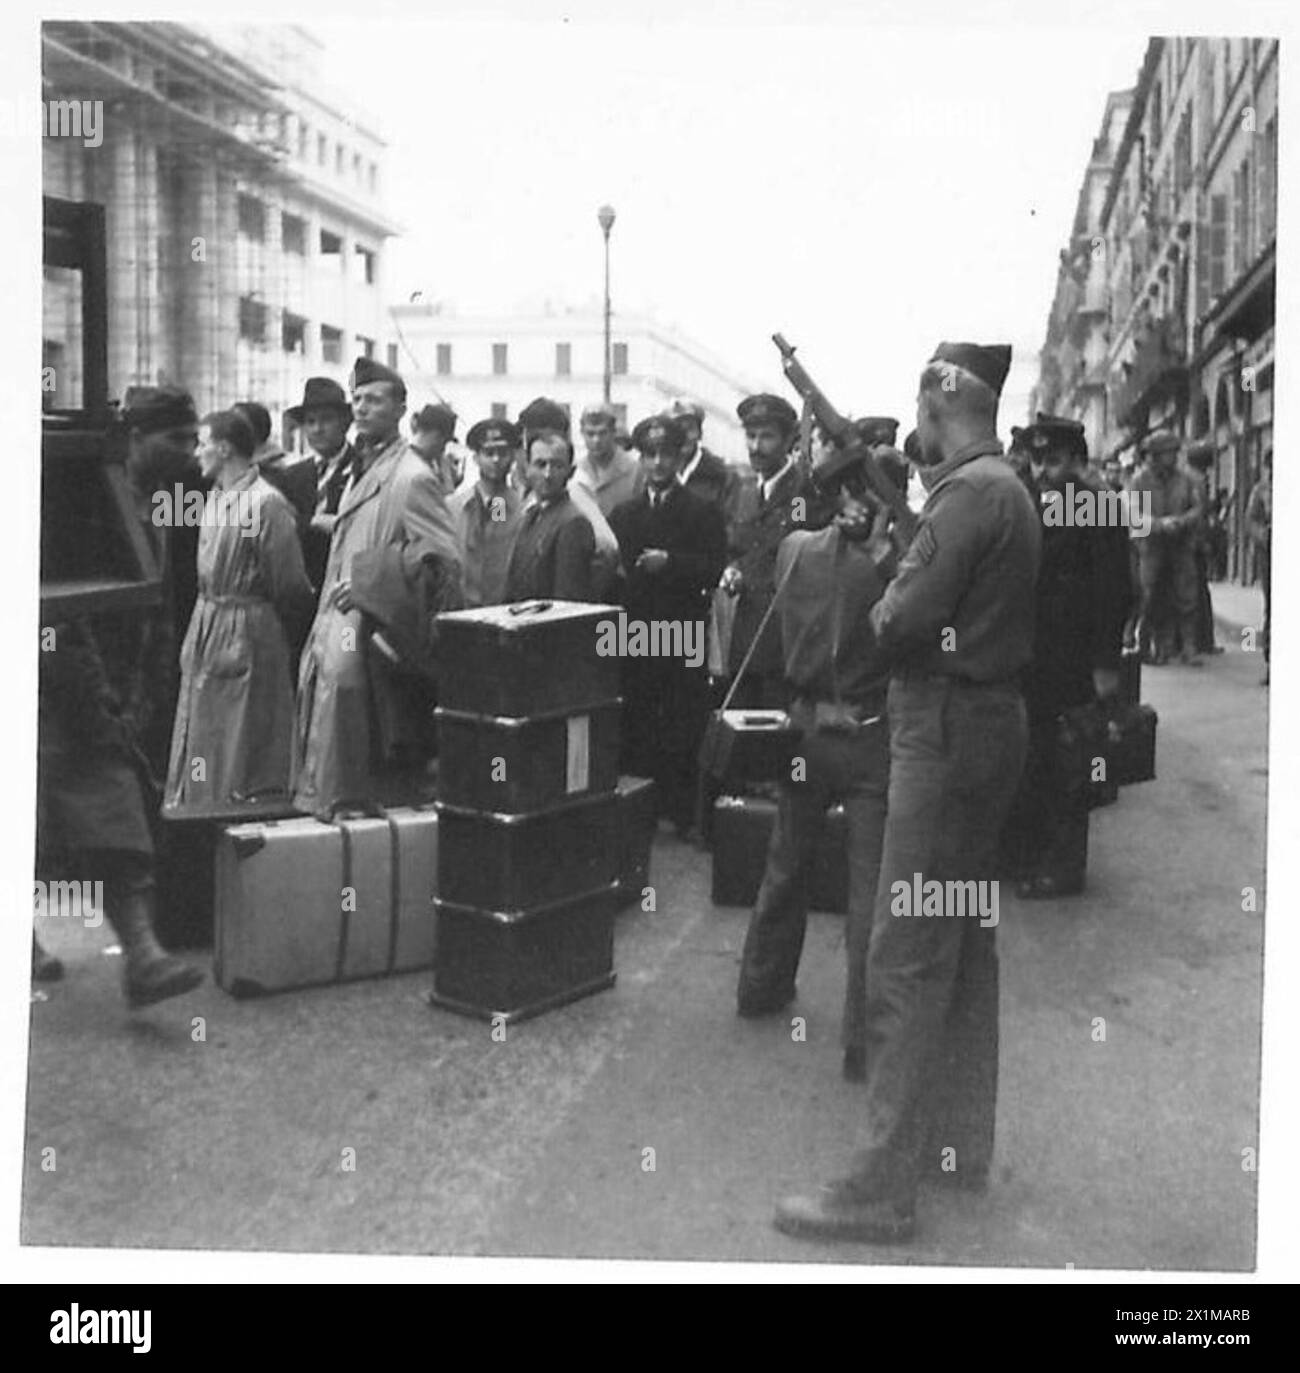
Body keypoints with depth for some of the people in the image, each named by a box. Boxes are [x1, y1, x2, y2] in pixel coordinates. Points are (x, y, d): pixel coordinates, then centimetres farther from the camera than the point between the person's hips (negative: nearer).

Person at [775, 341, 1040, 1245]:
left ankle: (884, 1188, -1)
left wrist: (884, 601, -1)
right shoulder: (1005, 487, 15)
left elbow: (906, 622, -22)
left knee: (907, 960, -7)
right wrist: (898, 560, 5)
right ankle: (960, 1143, 28)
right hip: (989, 720, 11)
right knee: (965, 943, 16)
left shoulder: (969, 492, -17)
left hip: (948, 728, -11)